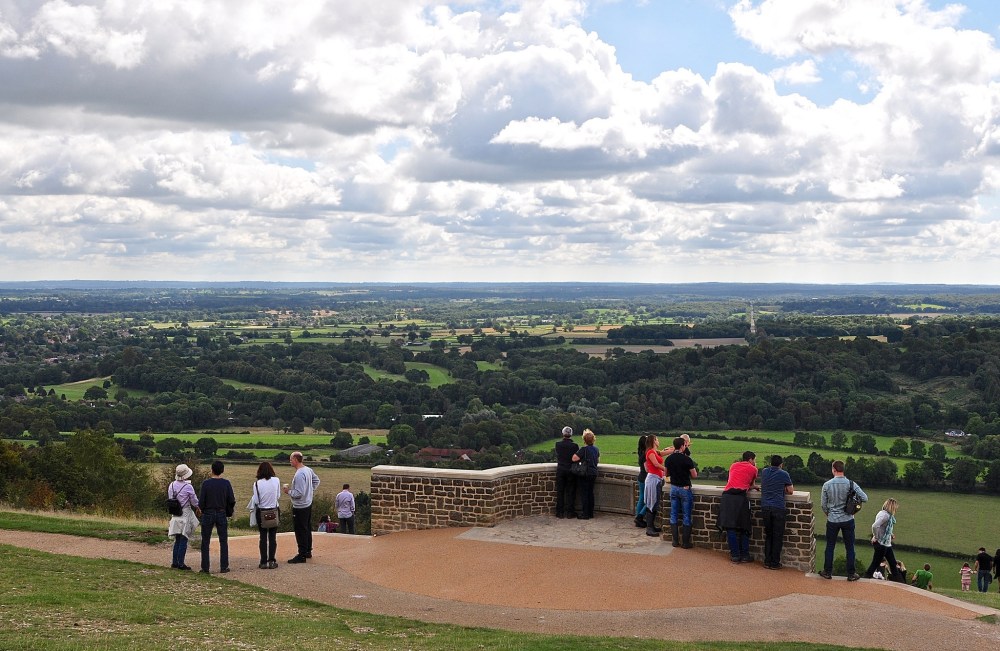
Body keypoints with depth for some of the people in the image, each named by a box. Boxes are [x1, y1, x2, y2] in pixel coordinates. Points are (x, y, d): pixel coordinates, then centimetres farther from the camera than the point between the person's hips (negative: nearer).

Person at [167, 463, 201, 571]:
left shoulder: (172, 485, 1)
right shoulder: (188, 487, -16)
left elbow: (170, 499, 10)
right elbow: (195, 502, -9)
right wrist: (198, 509, 14)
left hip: (175, 516, 6)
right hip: (186, 515, -6)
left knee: (177, 540, 15)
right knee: (183, 540, 0)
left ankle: (174, 562, 16)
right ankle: (180, 563, 1)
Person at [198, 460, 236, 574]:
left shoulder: (206, 483, -8)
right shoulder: (226, 483, -3)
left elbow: (201, 501, -7)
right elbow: (232, 501, -2)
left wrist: (203, 511, 11)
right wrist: (229, 513, 13)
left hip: (208, 514, -1)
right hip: (222, 515, 1)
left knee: (205, 542, 7)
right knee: (223, 542, 7)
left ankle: (205, 568, 6)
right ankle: (224, 567, 6)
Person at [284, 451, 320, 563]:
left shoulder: (299, 475, -26)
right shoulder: (308, 470, 3)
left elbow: (299, 494, -27)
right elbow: (316, 480, 19)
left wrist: (289, 491, -13)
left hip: (300, 507, -10)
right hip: (308, 503, 10)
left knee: (300, 531, -3)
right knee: (307, 529, 19)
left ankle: (302, 555, 1)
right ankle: (308, 551, 29)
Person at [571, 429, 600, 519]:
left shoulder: (584, 449, -17)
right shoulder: (596, 449, 5)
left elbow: (574, 458, -23)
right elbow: (598, 458, 21)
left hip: (585, 474, -7)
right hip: (594, 473, 7)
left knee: (584, 493, -2)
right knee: (591, 492, 15)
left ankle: (585, 514, -2)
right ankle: (591, 513, 18)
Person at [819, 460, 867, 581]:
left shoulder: (827, 485, -10)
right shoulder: (851, 484, -10)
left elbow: (823, 504, -2)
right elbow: (865, 498, -10)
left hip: (832, 520, 0)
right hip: (848, 520, 0)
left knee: (830, 546, 12)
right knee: (850, 547, 10)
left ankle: (827, 572, 19)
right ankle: (851, 574, 14)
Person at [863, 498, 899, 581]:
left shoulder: (888, 515, 8)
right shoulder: (885, 515, -21)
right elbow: (875, 526, -34)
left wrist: (890, 534, 6)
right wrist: (876, 537, -21)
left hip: (887, 544, 10)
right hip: (881, 544, -10)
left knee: (893, 564, 16)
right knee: (875, 564, -2)